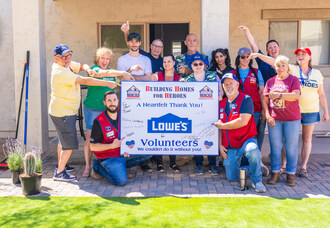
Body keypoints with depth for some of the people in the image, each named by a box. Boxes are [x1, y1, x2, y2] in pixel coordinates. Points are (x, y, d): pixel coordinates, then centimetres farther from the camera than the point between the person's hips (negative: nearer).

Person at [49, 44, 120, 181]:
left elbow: (81, 65, 18)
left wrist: (87, 69, -9)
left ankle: (60, 166, 39)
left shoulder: (68, 64, 3)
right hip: (63, 113, -11)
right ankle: (59, 173, 3)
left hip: (67, 111, 11)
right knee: (70, 144, -7)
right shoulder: (59, 72, -26)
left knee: (63, 140, 23)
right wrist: (108, 83, -27)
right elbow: (85, 81, -29)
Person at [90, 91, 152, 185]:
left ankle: (120, 166, -1)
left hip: (124, 153, 6)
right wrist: (112, 146, -23)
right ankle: (99, 168, 1)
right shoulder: (99, 121, -12)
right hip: (108, 157, -6)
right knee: (121, 180, -26)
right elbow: (93, 146, -11)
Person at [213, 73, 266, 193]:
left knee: (252, 150, -40)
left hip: (247, 139, -5)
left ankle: (257, 180, -18)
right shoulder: (222, 103, 12)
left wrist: (222, 125, -9)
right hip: (230, 147, 5)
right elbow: (218, 126, 16)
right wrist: (220, 145, 5)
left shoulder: (246, 99, -6)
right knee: (232, 178, 2)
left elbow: (243, 121, -18)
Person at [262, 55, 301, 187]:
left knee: (291, 147, 2)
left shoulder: (293, 80, 1)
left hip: (292, 119, -2)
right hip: (274, 119, 2)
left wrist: (278, 95, -21)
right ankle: (275, 173, 14)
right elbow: (265, 100, 9)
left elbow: (295, 96, -16)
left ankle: (291, 175, 12)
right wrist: (267, 115, -2)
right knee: (275, 146, 5)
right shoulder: (270, 81, 9)